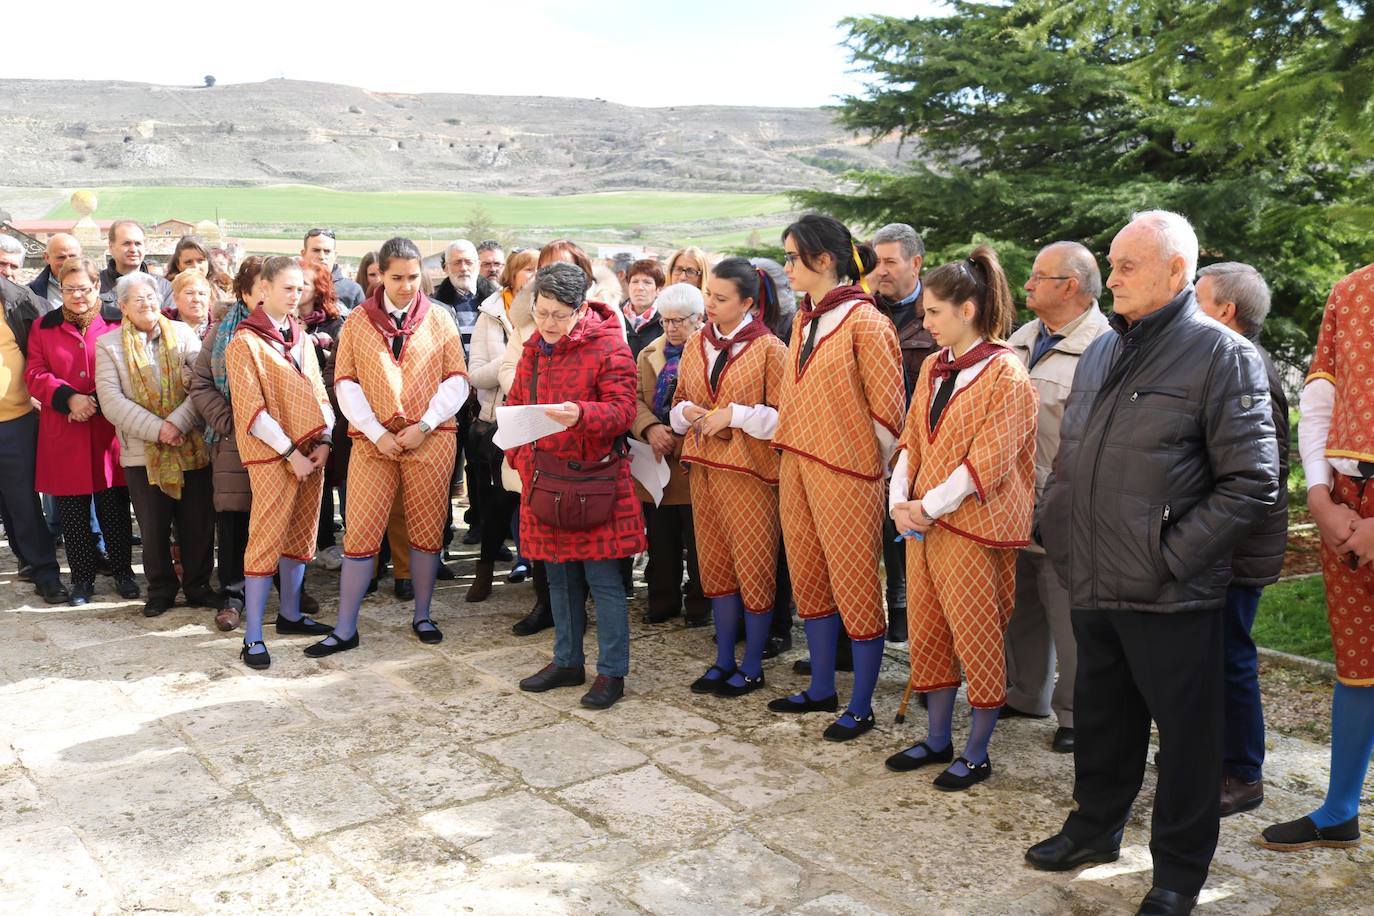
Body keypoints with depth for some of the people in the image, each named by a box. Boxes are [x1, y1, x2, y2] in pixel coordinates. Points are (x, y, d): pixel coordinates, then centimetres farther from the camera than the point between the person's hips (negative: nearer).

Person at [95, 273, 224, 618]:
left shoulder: (183, 334, 5)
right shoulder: (109, 345, 3)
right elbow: (112, 401, -8)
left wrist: (178, 423, -19)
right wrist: (157, 429, -17)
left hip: (192, 448, 1)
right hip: (143, 453, 0)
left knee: (198, 524, 6)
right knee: (153, 529, 8)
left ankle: (198, 587, 22)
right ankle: (161, 591, 24)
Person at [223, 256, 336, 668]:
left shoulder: (301, 337, 13)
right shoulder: (245, 342, -6)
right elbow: (251, 409, -12)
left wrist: (323, 440, -1)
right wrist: (290, 452, -14)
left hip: (311, 452, 6)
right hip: (273, 456, -6)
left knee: (301, 537, 13)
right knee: (267, 541, -7)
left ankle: (290, 614, 27)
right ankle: (252, 637, -2)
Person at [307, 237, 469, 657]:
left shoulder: (438, 319, 6)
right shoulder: (358, 321, 6)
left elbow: (457, 380, 1)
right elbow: (346, 383, 1)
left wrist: (424, 426, -10)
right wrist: (376, 433, -9)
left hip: (431, 439, 0)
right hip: (373, 441, 0)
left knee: (427, 529, 7)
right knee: (360, 532, -2)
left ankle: (422, 616, 23)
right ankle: (345, 629, 7)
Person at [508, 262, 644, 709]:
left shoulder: (609, 347, -9)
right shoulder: (535, 349, 11)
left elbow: (622, 411, -15)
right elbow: (514, 407, 17)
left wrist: (581, 415, -34)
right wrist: (521, 458, 5)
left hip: (595, 480, -6)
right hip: (544, 480, 6)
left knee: (602, 577, -1)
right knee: (559, 576, 15)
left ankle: (611, 672, 10)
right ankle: (568, 662, 28)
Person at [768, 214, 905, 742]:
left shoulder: (865, 323, -13)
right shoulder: (805, 321, 12)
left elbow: (886, 410, -12)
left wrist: (871, 468, -5)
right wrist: (790, 451, 15)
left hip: (847, 472, -8)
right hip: (798, 469, 9)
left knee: (855, 584, 1)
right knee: (809, 579, 15)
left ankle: (861, 707, 14)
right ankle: (822, 689, 30)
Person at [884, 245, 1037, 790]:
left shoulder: (1005, 375, -13)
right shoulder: (933, 367, 10)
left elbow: (989, 462, -17)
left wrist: (929, 507, -15)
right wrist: (900, 500, -2)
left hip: (974, 525, -8)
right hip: (921, 521, 8)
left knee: (978, 639, 3)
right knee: (928, 631, 14)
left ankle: (977, 755, 17)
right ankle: (937, 739, 29)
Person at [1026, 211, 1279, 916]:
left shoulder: (1222, 354, -10)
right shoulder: (1102, 351, 13)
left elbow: (1252, 482, -14)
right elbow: (1068, 457, 22)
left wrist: (1172, 557, -17)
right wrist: (1054, 528, 9)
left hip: (1169, 596, -6)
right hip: (1092, 585, 7)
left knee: (1184, 732, 8)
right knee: (1100, 718, 21)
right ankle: (1096, 826, 40)